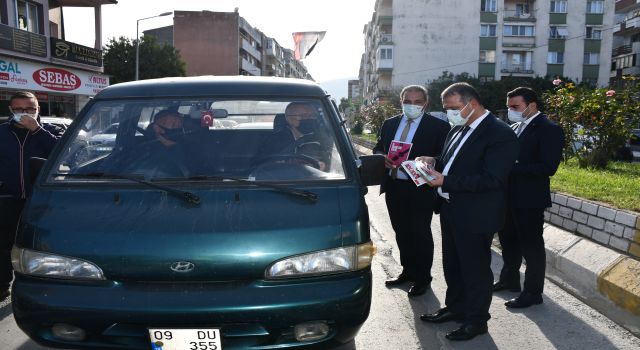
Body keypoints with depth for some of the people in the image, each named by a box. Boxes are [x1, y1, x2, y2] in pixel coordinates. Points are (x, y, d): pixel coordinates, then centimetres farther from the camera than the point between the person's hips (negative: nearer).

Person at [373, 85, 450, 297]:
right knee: (401, 232, 16)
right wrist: (383, 158, -7)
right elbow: (377, 149, 15)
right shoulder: (389, 124, 12)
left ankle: (422, 278, 20)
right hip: (393, 186, 5)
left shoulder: (438, 127, -5)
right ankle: (408, 271, 33)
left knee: (420, 232, 4)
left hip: (420, 189, -5)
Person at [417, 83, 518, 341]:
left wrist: (445, 181, -26)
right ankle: (455, 308, 39)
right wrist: (433, 165, -4)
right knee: (452, 265, 20)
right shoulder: (458, 130, 10)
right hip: (450, 210, 8)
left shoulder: (500, 134, -16)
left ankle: (477, 320, 25)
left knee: (476, 268, 8)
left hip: (475, 215, -8)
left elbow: (491, 179, -24)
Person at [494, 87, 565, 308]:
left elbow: (548, 167, -22)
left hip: (529, 199, -8)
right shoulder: (514, 128, 11)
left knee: (531, 246, 4)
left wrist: (512, 168, -25)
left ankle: (533, 292, 18)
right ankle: (509, 279, 38)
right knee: (508, 240, 20)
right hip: (508, 196, 8)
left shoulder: (549, 129, -14)